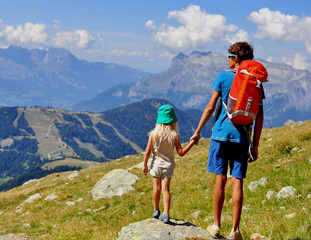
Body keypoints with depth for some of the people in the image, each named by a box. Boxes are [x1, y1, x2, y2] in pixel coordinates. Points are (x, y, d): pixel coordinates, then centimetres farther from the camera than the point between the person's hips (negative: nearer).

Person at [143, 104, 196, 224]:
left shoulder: (154, 134, -11)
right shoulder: (175, 135, -11)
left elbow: (148, 151, -8)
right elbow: (181, 153, -8)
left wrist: (145, 165, 4)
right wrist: (191, 143, 0)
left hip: (156, 165, 1)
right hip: (168, 166, -1)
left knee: (157, 188, 13)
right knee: (166, 189, -1)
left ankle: (156, 210, 28)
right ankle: (166, 214, -9)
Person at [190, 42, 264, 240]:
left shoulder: (223, 77, -1)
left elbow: (210, 107, -3)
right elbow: (260, 116, 4)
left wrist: (198, 132, 5)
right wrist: (255, 145, 8)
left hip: (221, 133, -2)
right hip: (242, 137, 2)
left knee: (221, 179, 4)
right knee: (237, 181, 1)